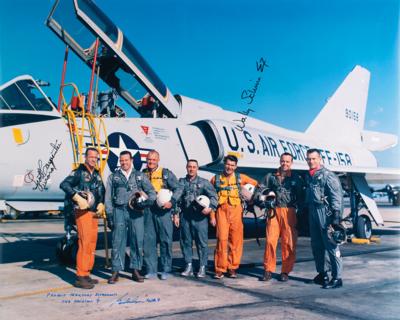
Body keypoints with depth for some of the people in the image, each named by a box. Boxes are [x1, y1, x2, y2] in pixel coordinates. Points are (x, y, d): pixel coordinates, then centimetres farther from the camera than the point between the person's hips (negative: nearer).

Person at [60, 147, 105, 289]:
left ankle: (86, 274, 18)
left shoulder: (97, 174, 17)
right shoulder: (79, 171, -5)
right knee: (84, 243, -12)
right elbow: (64, 184, -18)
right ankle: (80, 277, -7)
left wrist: (101, 205, 6)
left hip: (94, 212, 8)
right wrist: (78, 199, -24)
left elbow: (102, 191, 23)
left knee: (92, 243, 9)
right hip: (82, 212, -8)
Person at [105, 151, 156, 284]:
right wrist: (109, 215, 2)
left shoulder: (140, 176, 14)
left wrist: (147, 201, -11)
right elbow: (108, 198, 10)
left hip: (136, 212, 1)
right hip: (119, 211, 0)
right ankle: (115, 271, 7)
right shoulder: (113, 177, 13)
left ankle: (136, 270, 12)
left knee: (137, 241, 2)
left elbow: (152, 192, 10)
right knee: (117, 242, -1)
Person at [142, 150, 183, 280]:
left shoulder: (166, 173, 3)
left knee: (166, 240, 1)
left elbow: (178, 189, 0)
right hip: (147, 211, 3)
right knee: (148, 240, 4)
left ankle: (165, 270, 12)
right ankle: (151, 270, 15)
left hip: (163, 210, -2)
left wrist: (172, 201, -13)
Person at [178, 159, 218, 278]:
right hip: (185, 216, 3)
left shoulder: (204, 182, 5)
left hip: (200, 216, -3)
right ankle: (189, 266, 19)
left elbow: (213, 196, -2)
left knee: (202, 242, -1)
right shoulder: (181, 182, 13)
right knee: (185, 241, 7)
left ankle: (202, 267, 8)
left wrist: (210, 207, -16)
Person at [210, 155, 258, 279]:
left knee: (236, 240, 1)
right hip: (221, 211, -1)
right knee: (222, 239, -7)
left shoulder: (240, 178, 9)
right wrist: (212, 216, 3)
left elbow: (255, 183, 22)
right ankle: (220, 269, 3)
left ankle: (232, 268, 14)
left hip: (236, 211, 1)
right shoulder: (216, 179, 8)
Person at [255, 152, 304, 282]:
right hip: (274, 211, 1)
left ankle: (285, 271, 11)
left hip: (289, 212, 0)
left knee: (288, 242, -1)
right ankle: (268, 270, 6)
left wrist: (297, 206, -6)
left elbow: (300, 197, 8)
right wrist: (264, 203, 0)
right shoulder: (270, 177, 14)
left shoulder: (296, 179, 12)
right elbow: (259, 191, 13)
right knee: (270, 240, -5)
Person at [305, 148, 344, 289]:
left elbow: (337, 197, -11)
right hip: (312, 212, 8)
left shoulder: (328, 175, -7)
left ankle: (336, 278, 1)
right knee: (316, 245, 13)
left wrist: (336, 216, -17)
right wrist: (304, 214, 18)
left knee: (331, 246, -5)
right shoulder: (308, 176, 15)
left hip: (325, 213, -8)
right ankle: (322, 273, 26)